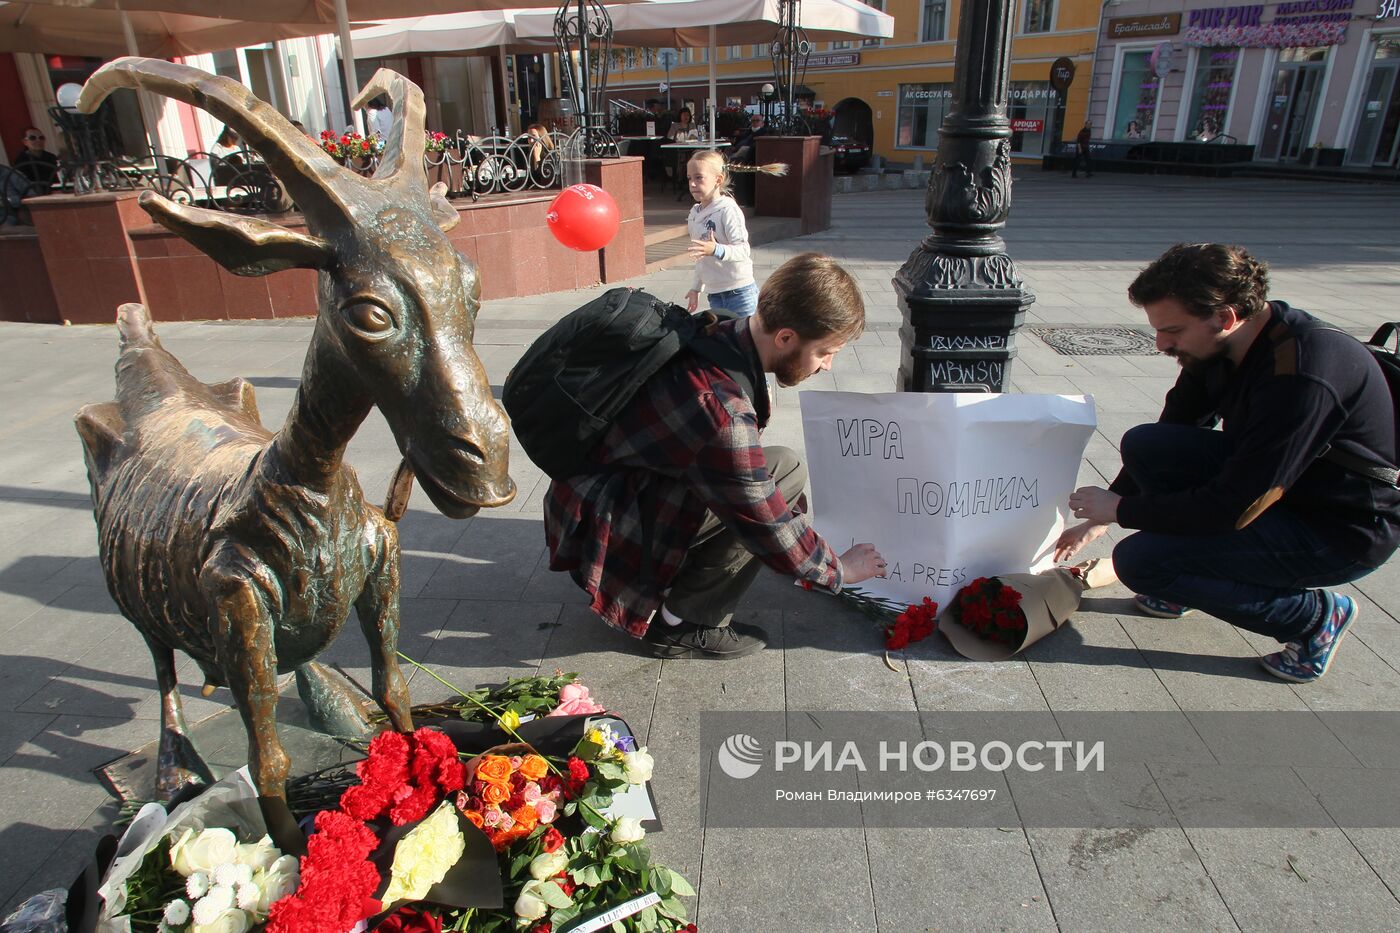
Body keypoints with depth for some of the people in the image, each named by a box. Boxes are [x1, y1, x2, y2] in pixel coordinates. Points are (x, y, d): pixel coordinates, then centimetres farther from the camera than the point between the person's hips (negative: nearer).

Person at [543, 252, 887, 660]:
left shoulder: (723, 337, -5)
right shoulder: (720, 408, -32)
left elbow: (741, 458, 12)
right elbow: (768, 526, -21)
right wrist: (837, 571, -4)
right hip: (603, 529, -9)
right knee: (785, 470, -18)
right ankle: (682, 625, -7)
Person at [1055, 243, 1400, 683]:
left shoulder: (1301, 376, -32)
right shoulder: (1218, 348, -6)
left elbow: (1235, 507, -30)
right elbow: (1171, 435, 7)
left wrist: (1120, 508, -18)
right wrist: (1099, 517, 5)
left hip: (1344, 530, -8)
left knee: (1140, 561, -20)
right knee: (1144, 445, -10)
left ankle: (1316, 616, -1)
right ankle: (1182, 588, 10)